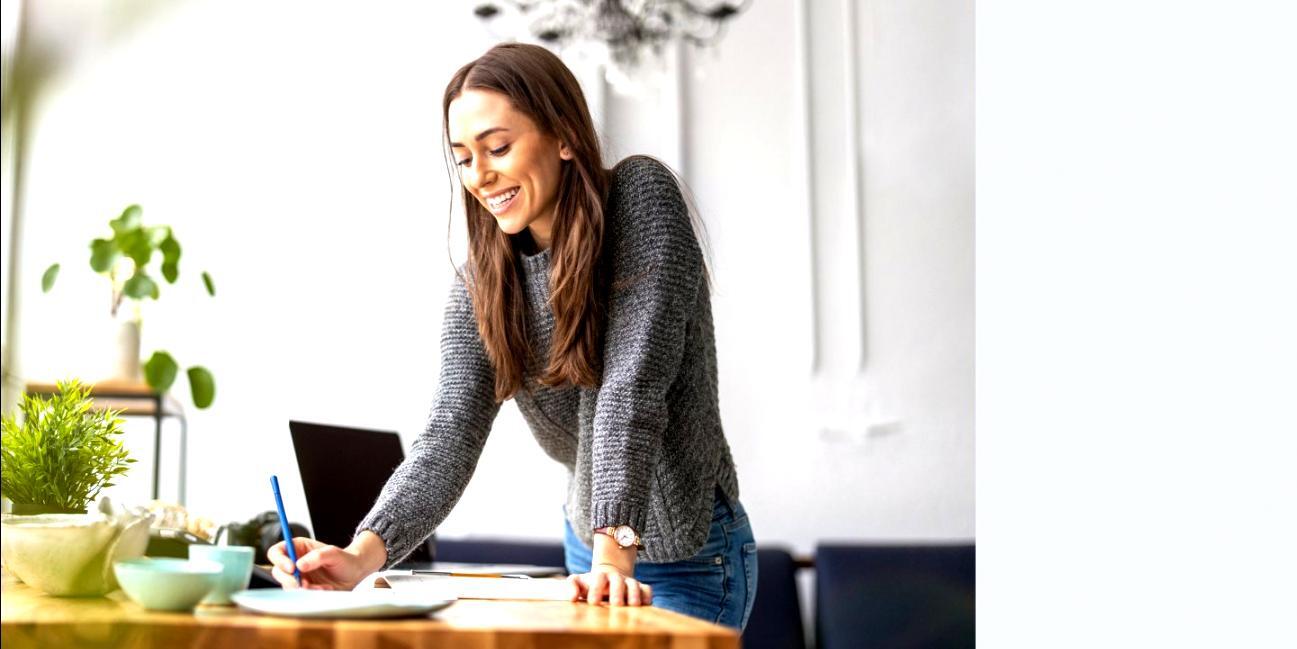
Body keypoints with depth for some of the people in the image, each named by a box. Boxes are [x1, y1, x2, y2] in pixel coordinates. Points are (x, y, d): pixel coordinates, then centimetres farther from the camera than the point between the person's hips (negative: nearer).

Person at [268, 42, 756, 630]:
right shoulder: (482, 283, -5)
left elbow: (633, 388, -26)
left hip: (689, 558, -5)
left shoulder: (641, 195, -17)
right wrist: (362, 555, -32)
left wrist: (616, 551, -35)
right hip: (589, 549, 5)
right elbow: (450, 437, -16)